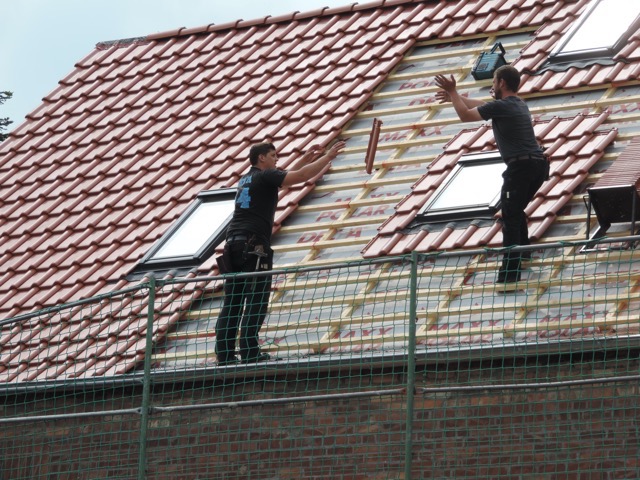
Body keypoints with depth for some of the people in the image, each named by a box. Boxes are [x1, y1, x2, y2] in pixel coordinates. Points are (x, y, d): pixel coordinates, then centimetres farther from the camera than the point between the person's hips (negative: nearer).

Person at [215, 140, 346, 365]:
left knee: (232, 302, 5)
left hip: (233, 243, 8)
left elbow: (286, 177, 37)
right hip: (254, 245, -8)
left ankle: (224, 353, 0)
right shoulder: (265, 176, -1)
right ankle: (249, 352, -15)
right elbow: (301, 176, -8)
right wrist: (328, 157, 0)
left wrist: (305, 161, 36)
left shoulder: (246, 179, 24)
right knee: (256, 300, -9)